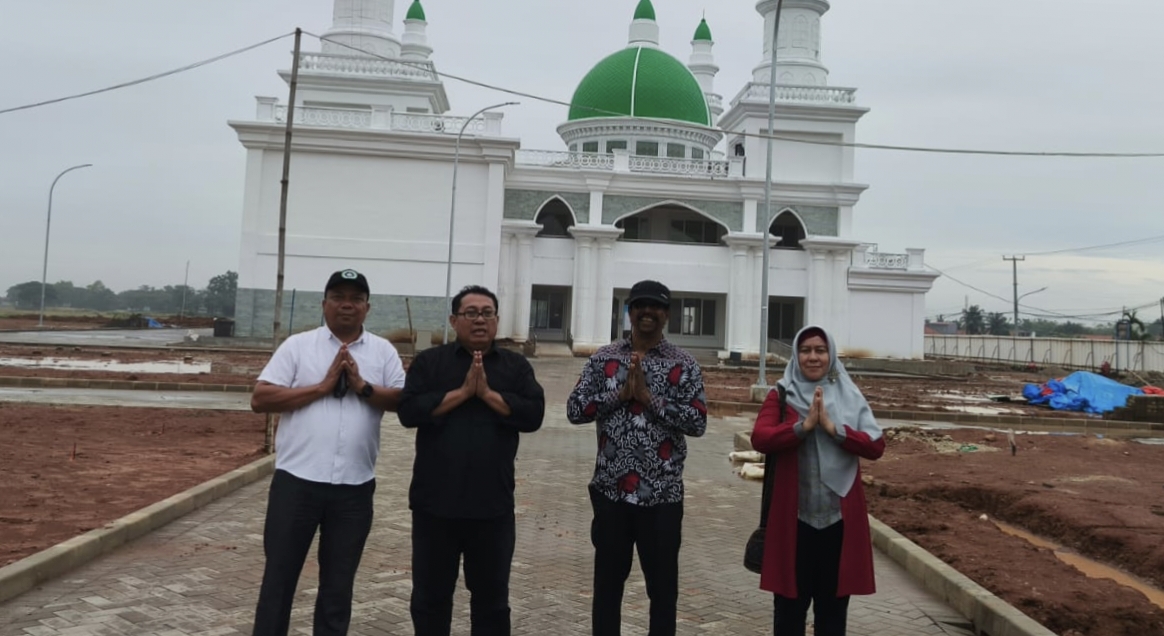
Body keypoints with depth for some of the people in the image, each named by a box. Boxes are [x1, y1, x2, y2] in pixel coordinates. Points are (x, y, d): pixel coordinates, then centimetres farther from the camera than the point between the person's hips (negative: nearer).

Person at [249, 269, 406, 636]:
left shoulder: (384, 351, 6)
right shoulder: (298, 345, 2)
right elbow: (260, 400, -6)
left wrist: (363, 387, -14)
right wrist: (322, 386, -12)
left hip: (354, 487, 2)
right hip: (297, 481, -1)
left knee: (339, 582, 13)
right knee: (279, 575, 9)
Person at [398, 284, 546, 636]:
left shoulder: (516, 366, 5)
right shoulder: (429, 362, 2)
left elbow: (533, 414, -8)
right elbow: (409, 410, -11)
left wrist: (487, 393, -15)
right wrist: (462, 392, -15)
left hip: (493, 505, 1)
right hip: (435, 502, 0)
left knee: (492, 599, 13)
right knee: (430, 596, 13)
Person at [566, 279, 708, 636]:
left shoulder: (684, 365, 0)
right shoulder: (603, 359, 5)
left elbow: (698, 422, -9)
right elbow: (574, 410, -2)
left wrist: (649, 397, -16)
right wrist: (620, 393, -13)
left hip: (661, 494, -1)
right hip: (611, 490, 1)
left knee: (663, 587, 10)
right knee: (607, 583, 13)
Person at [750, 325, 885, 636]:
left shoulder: (851, 397, 5)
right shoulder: (781, 395, 1)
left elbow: (876, 446, -5)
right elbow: (759, 438, -14)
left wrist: (833, 428, -17)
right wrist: (804, 425, -23)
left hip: (840, 517, 2)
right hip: (794, 516, -1)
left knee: (833, 604, 12)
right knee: (790, 602, 9)